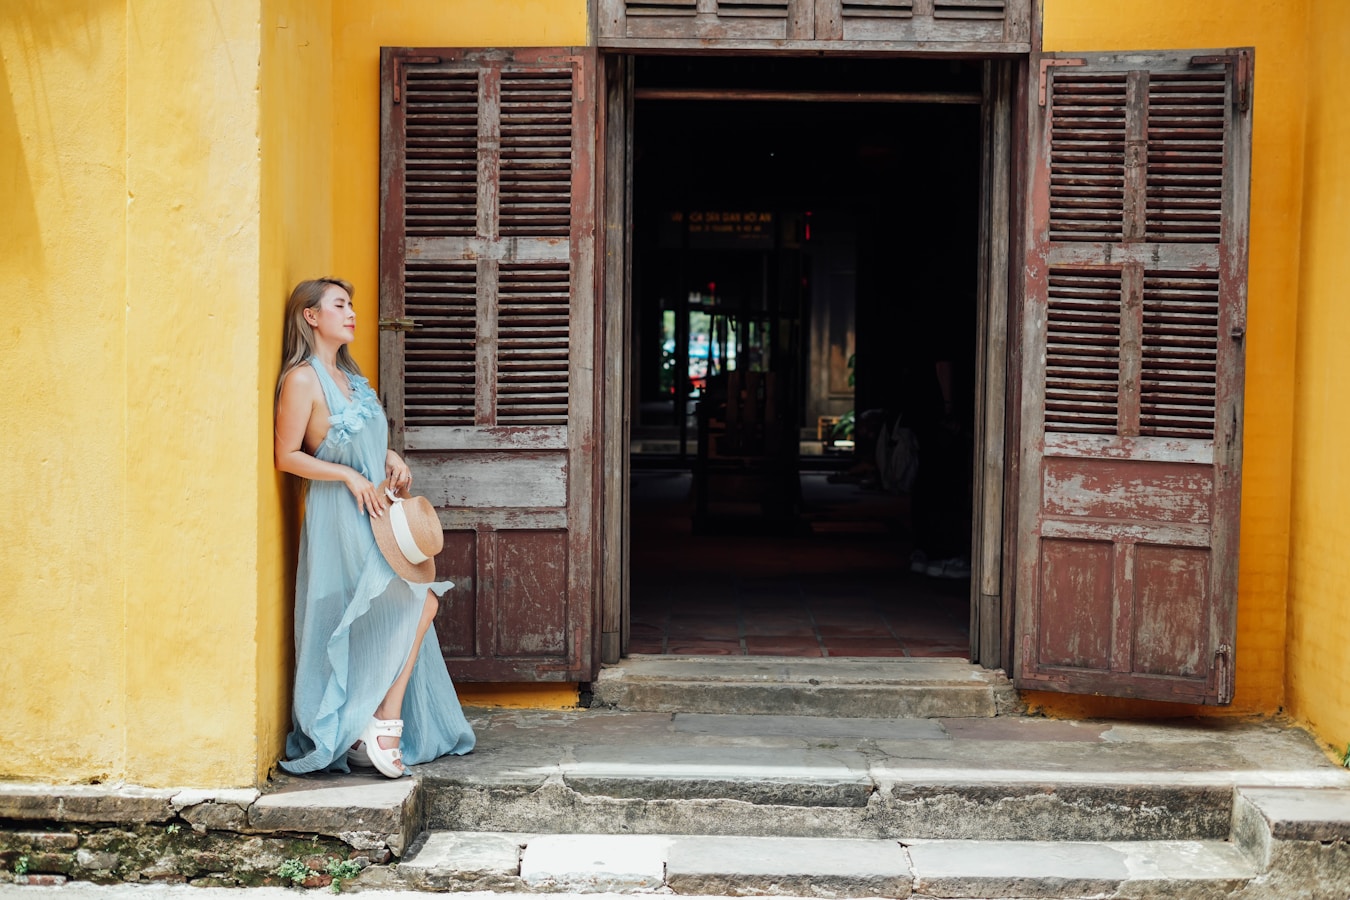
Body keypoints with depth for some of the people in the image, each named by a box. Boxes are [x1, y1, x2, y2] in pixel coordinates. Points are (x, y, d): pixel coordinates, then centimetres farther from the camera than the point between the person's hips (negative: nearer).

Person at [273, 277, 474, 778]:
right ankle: (384, 722, -7)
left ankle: (379, 728, 8)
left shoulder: (348, 374, 16)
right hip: (341, 512, -9)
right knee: (418, 602, -13)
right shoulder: (302, 378, -10)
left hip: (374, 509, 9)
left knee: (396, 622, 4)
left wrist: (391, 459, 7)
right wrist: (352, 477, -18)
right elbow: (287, 456, -13)